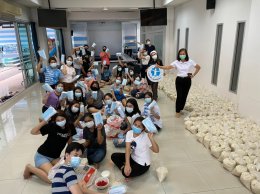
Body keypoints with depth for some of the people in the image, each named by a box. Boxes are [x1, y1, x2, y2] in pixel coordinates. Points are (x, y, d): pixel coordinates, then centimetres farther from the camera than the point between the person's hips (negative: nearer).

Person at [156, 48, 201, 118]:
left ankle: (181, 109, 26)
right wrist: (159, 67, -32)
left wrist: (193, 75, 1)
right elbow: (168, 67, -18)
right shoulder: (176, 62, -6)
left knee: (184, 96, 8)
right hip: (179, 80, -1)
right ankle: (178, 111, 11)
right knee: (179, 96, -4)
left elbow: (198, 67, 7)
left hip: (187, 80, 1)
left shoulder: (190, 62, -4)